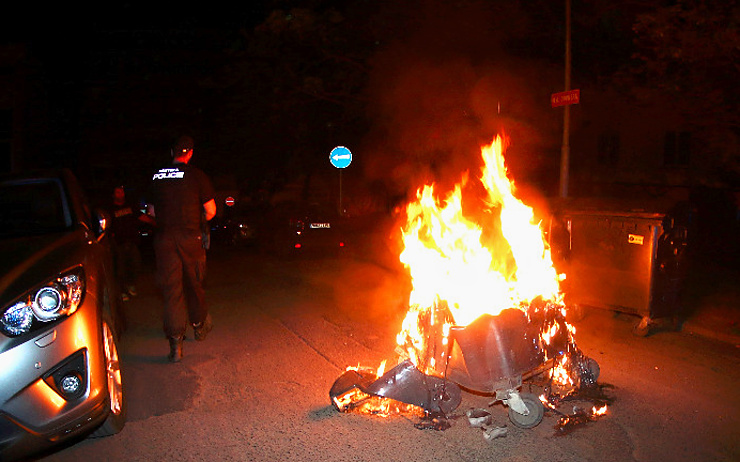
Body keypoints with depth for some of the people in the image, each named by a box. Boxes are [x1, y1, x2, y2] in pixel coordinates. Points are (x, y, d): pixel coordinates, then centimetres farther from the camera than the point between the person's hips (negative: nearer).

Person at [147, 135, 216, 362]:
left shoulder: (156, 177, 7)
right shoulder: (196, 175, -4)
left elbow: (151, 211, 16)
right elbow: (210, 211, -2)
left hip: (163, 239, 2)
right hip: (190, 237, -2)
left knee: (171, 289, 4)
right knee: (193, 284, 16)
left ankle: (175, 344, 2)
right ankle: (199, 326, 35)